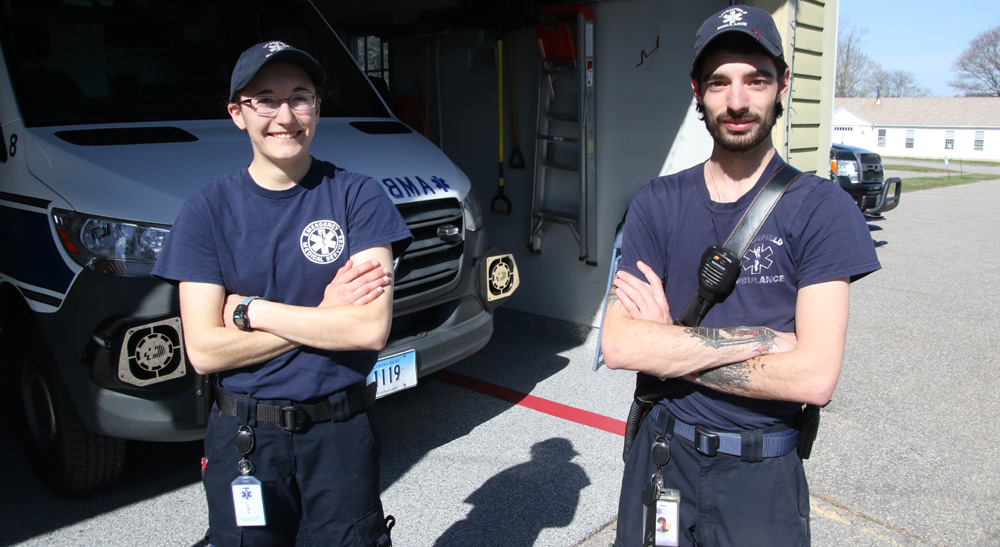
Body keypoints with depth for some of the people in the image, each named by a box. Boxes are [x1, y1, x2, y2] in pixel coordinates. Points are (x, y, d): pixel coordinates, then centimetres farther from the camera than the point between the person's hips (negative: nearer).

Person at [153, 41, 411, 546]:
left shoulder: (356, 196, -7)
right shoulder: (207, 210, -4)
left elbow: (371, 329, -16)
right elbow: (203, 350, -10)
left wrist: (250, 309, -14)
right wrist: (324, 315, -14)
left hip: (342, 431, 0)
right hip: (242, 439, 1)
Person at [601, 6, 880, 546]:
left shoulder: (821, 208, -9)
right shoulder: (658, 203, -1)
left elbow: (814, 376, -18)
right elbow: (617, 344, -12)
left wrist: (666, 347, -15)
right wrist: (758, 339, -18)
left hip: (760, 477, -2)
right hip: (660, 454, 3)